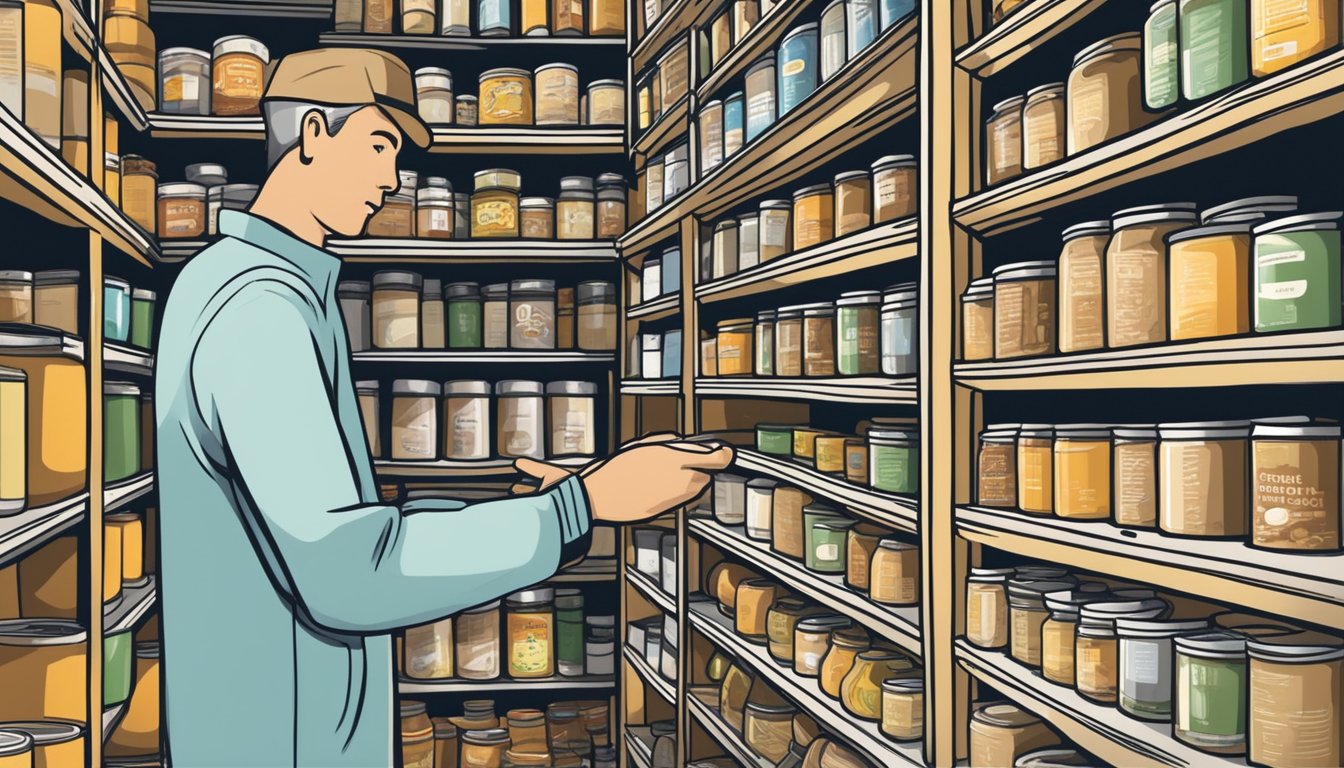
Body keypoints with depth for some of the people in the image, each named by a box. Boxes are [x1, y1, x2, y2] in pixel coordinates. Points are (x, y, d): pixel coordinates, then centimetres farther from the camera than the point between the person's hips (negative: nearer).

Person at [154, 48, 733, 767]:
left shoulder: (222, 281, 9)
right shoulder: (262, 308, -25)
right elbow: (345, 575, -34)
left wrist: (516, 512, 7)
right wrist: (587, 504, -32)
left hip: (268, 708, 10)